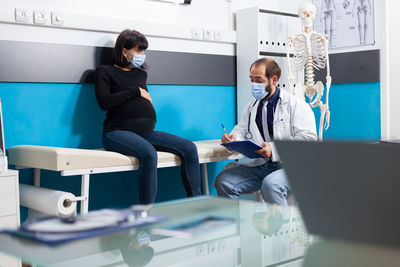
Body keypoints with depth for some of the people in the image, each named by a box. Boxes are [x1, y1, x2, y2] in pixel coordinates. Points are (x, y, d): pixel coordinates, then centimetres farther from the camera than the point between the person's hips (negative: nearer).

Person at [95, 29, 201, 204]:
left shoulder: (141, 74, 24)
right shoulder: (105, 72, 7)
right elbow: (104, 102, -8)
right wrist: (136, 91, -4)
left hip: (146, 131, 7)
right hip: (118, 132, -7)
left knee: (189, 148, -11)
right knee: (148, 152, -37)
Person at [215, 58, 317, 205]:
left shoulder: (295, 104, -1)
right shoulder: (250, 107, 19)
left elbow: (309, 138, -11)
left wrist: (274, 149, -20)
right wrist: (233, 138, -7)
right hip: (258, 165, 5)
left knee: (270, 184, -37)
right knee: (223, 180, -17)